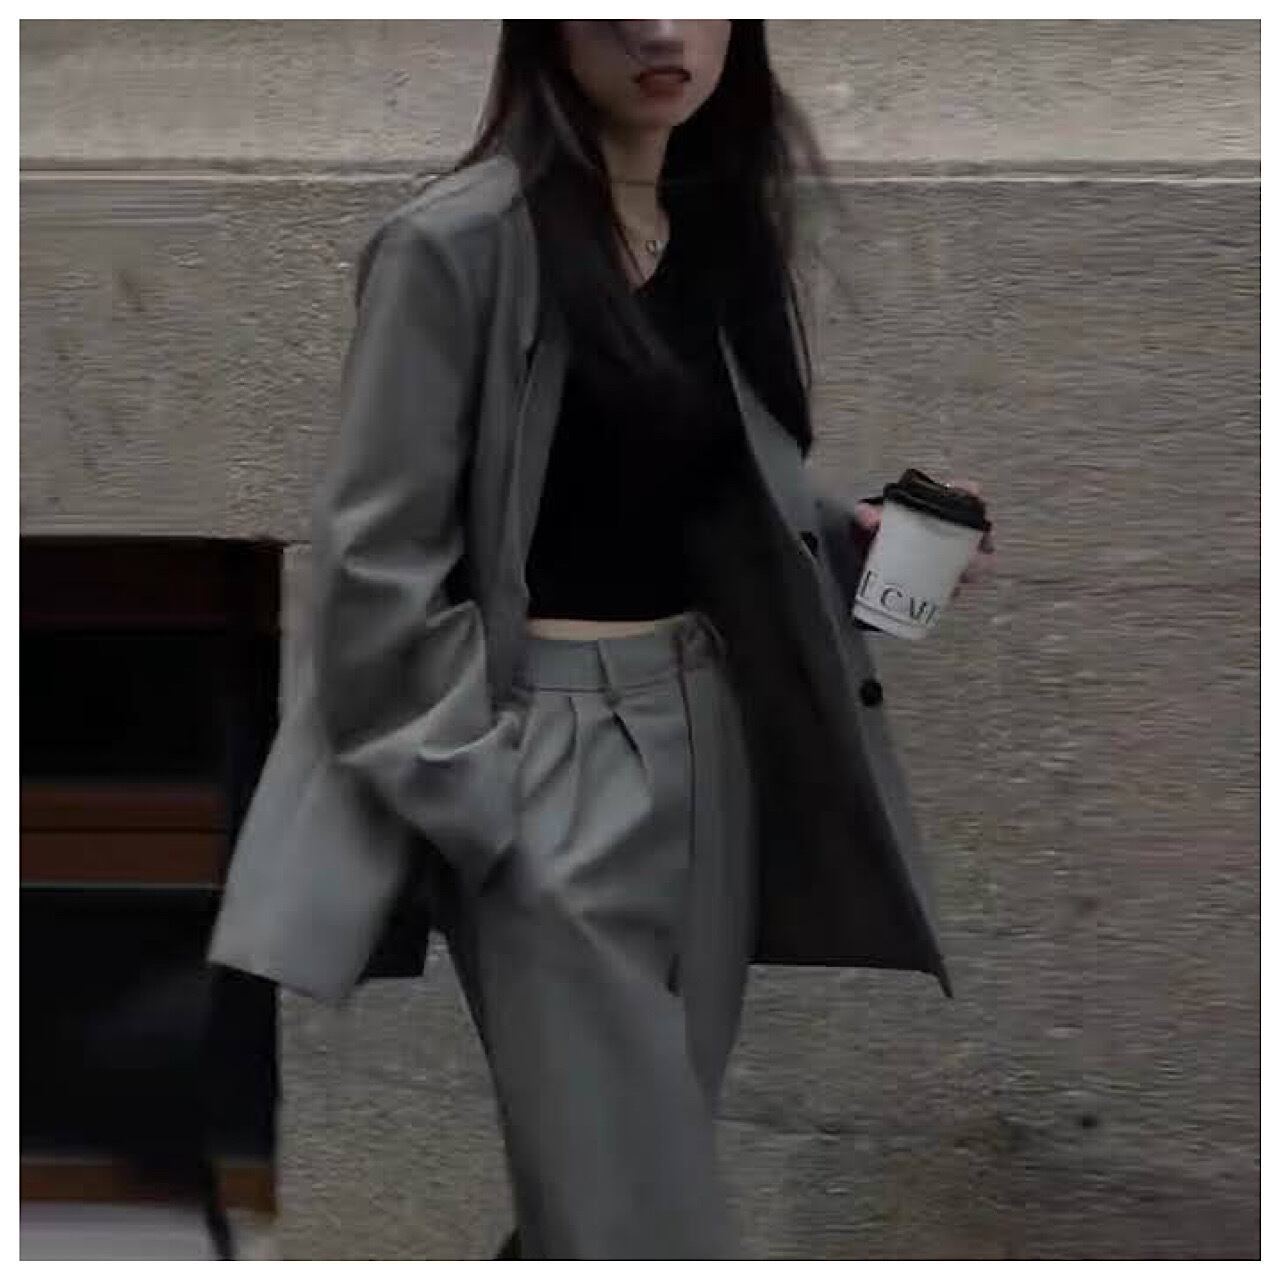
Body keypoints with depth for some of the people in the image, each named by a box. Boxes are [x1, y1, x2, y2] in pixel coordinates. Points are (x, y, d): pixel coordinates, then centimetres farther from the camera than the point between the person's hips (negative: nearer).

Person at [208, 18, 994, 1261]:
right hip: (550, 759, -7)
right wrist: (477, 792, -15)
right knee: (634, 1211, -8)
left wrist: (851, 533, 2)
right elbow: (376, 562, -12)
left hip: (713, 730, 7)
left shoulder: (724, 225, 10)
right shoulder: (461, 241, -13)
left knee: (644, 1176, 12)